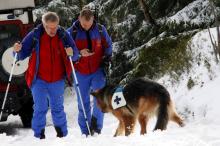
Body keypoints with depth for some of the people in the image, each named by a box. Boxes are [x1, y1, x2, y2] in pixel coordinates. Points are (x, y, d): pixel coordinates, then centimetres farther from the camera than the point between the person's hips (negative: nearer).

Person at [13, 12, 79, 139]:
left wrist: (72, 53, -25)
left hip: (57, 80, 1)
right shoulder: (34, 36, -7)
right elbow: (22, 55, 1)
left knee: (58, 109, 12)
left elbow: (75, 55, -2)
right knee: (40, 109, -1)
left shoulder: (64, 35, -5)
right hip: (39, 80, -1)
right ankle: (39, 136, 9)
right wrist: (18, 50, -22)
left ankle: (62, 135, 26)